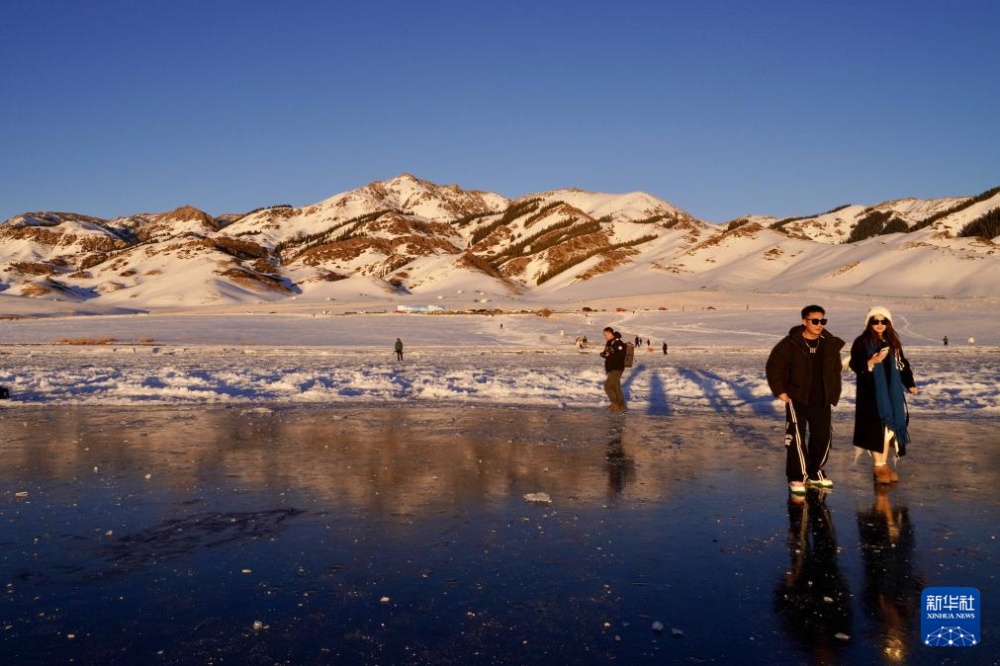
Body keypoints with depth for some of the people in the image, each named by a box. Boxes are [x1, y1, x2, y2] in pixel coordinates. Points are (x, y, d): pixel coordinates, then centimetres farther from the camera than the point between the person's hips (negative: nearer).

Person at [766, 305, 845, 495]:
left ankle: (815, 473, 29)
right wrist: (780, 391, -7)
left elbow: (835, 372, 13)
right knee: (796, 438, -9)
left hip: (822, 401, 5)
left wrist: (833, 394, 8)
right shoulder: (791, 344, -10)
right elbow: (773, 366, -5)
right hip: (797, 399, -5)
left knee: (823, 438, 11)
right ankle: (796, 478, 2)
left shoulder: (831, 344, 3)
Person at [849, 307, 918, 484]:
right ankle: (878, 465, 7)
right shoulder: (862, 342, -7)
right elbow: (855, 365, -11)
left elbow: (902, 364, 15)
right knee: (876, 427, -3)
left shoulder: (893, 342, 10)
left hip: (891, 391, 5)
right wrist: (872, 361, -27)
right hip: (871, 392, -5)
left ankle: (884, 464, 15)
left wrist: (910, 384, 7)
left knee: (889, 425, 6)